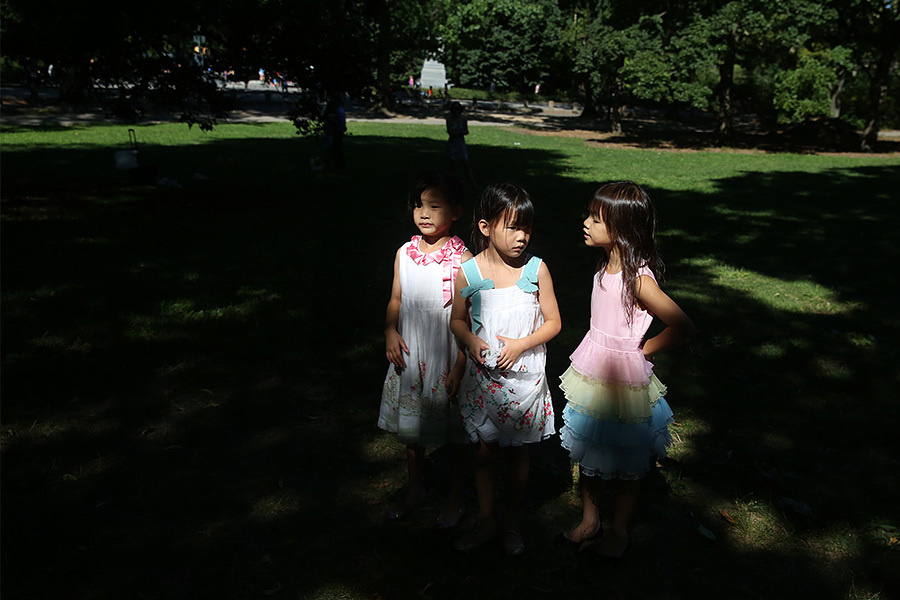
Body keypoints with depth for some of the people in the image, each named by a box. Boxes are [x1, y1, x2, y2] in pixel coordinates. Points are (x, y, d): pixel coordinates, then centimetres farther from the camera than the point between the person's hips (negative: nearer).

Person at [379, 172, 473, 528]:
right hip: (409, 356, 5)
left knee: (456, 435, 11)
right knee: (411, 429, 20)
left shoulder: (463, 260, -15)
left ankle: (455, 499, 33)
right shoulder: (404, 253, 0)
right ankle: (414, 490, 42)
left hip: (448, 360, -4)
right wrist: (390, 331, -9)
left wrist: (459, 369, -14)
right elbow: (396, 300, 10)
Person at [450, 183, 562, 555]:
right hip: (482, 378, 0)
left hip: (524, 377, 0)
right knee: (484, 453, 12)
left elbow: (553, 322, -2)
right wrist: (470, 340, -15)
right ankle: (488, 522, 34)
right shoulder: (468, 272, -8)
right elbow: (457, 319, 5)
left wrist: (521, 344, -18)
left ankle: (511, 523, 34)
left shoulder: (536, 269, -9)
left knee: (518, 454, 13)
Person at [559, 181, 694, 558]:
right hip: (593, 369, 8)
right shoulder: (606, 266, -1)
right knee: (589, 454, 19)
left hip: (624, 378, -7)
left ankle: (618, 529, 33)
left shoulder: (638, 278, -25)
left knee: (627, 461, 13)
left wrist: (644, 350, -13)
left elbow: (682, 326, -26)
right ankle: (590, 519, 38)